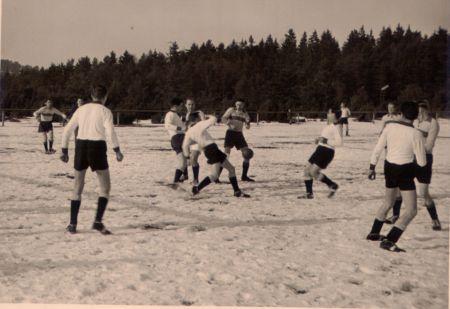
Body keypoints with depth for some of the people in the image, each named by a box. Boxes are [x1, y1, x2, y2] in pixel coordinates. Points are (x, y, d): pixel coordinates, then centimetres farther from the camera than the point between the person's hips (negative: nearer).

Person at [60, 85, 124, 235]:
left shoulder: (81, 109, 12)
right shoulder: (105, 111, 0)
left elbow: (67, 131, 9)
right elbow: (110, 132, -17)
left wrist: (64, 151, 15)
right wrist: (117, 150, -11)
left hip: (81, 147, 4)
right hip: (97, 148, -4)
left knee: (78, 187, 14)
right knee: (105, 187, 7)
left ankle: (72, 224, 12)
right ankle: (98, 221, -8)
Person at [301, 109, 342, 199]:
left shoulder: (335, 127, -12)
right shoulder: (328, 126, 16)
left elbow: (339, 142, -21)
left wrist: (326, 141, -22)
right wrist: (319, 140, 15)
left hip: (327, 152, -9)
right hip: (319, 150, 9)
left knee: (313, 172, -15)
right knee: (307, 170, 4)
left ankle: (333, 185, 2)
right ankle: (309, 194, 11)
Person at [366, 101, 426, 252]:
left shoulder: (389, 126, -3)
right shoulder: (415, 134, -15)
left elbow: (377, 149, 1)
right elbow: (422, 162, -9)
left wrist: (372, 168, 13)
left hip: (389, 168, 6)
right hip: (405, 172, -6)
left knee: (388, 202, 29)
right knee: (411, 210, -1)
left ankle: (373, 233, 38)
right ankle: (389, 241, -12)